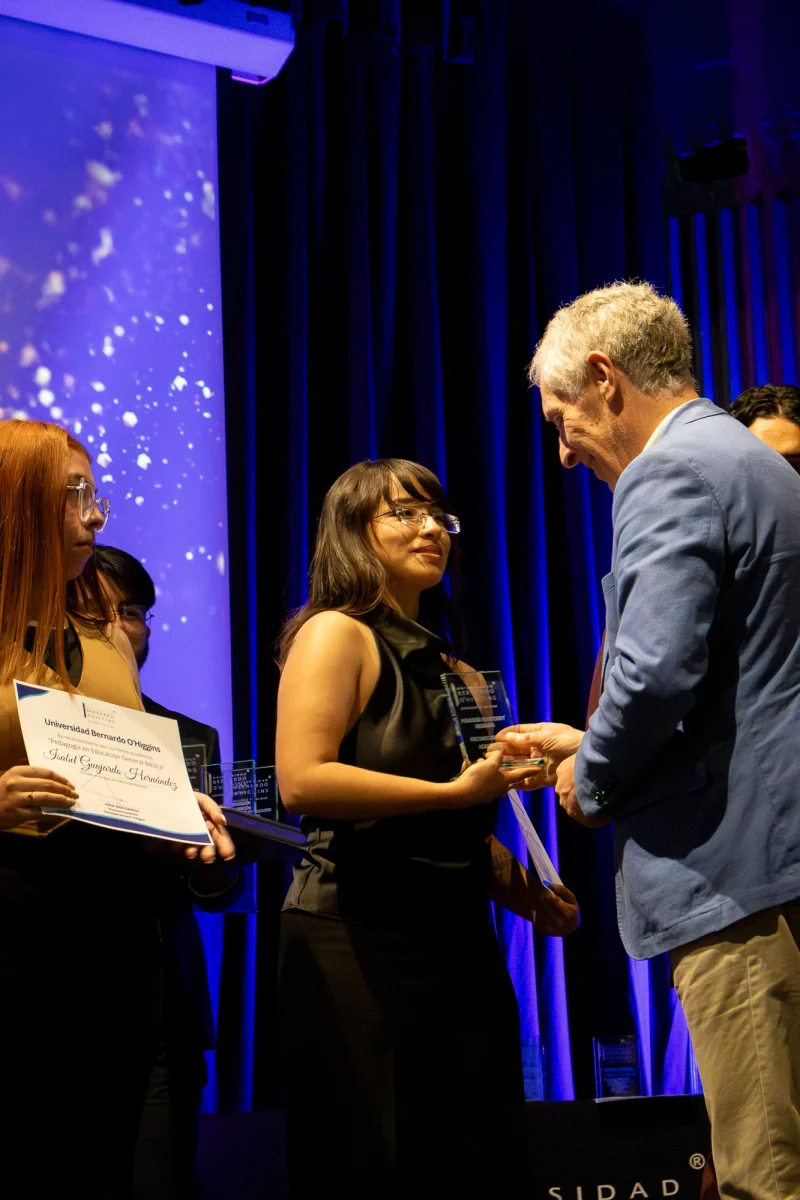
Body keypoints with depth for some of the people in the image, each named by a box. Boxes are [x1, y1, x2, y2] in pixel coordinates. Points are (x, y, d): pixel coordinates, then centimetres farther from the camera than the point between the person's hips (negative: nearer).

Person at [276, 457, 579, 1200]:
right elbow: (301, 780, -18)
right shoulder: (335, 633, -3)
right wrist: (453, 791, -17)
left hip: (457, 936, 7)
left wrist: (529, 894, 11)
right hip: (360, 936, -7)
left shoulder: (445, 665, 19)